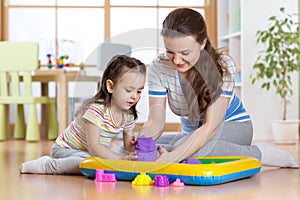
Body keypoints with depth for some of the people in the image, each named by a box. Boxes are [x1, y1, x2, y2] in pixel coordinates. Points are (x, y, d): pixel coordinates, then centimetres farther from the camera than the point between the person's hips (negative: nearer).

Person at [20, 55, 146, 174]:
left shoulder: (129, 115, -6)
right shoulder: (96, 110, -30)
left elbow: (128, 144, 0)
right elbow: (93, 146, -33)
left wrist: (133, 149, -24)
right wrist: (118, 158, -41)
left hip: (93, 152, 8)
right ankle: (47, 165, -17)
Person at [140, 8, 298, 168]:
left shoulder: (223, 65, -26)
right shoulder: (159, 68, -16)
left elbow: (211, 127, -32)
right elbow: (156, 121, -18)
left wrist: (174, 156, -46)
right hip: (192, 133, 5)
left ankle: (257, 153, -15)